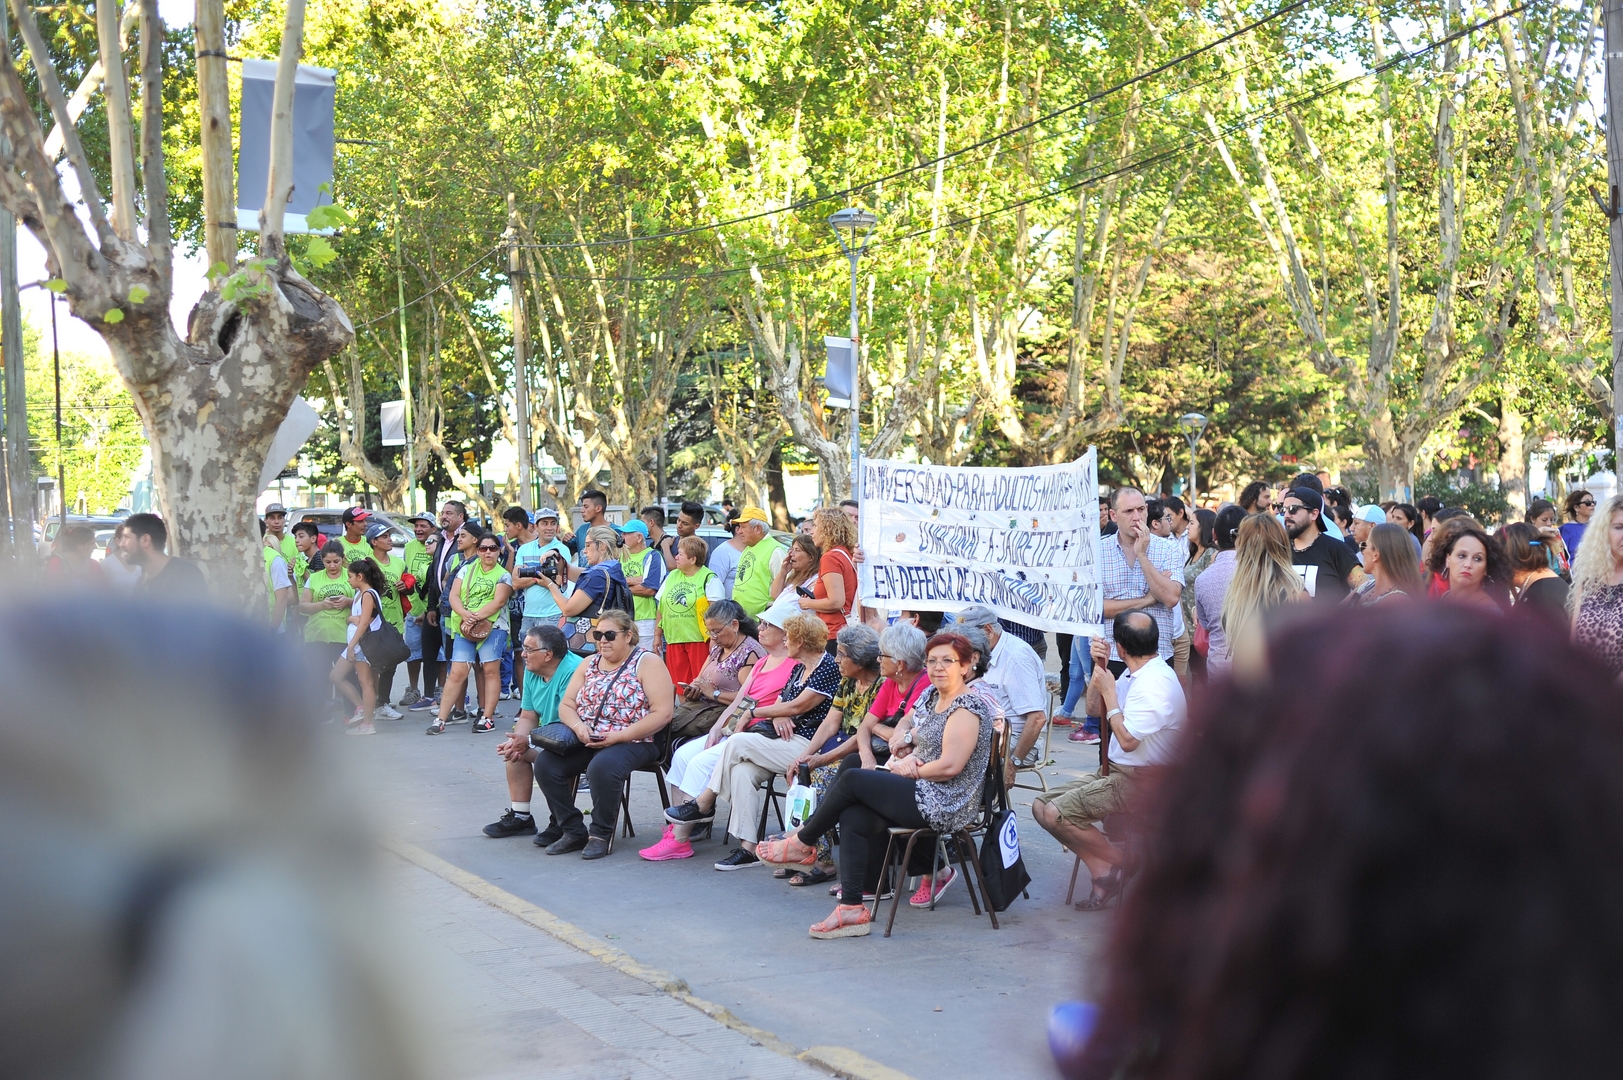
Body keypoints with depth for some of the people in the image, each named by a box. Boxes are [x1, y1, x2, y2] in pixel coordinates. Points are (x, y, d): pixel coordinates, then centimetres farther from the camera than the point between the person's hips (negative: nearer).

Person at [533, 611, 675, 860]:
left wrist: (619, 736, -20)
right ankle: (573, 832, -5)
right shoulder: (589, 665, 16)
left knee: (602, 766, -37)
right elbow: (566, 705, 15)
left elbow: (662, 713, -13)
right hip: (586, 742, 6)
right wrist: (578, 726, -10)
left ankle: (602, 834, -15)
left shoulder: (647, 663, -3)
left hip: (634, 742, -6)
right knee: (545, 762, -17)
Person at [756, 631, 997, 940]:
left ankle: (802, 843, 6)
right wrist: (904, 757, -5)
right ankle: (852, 909, -14)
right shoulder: (931, 696, 15)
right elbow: (907, 737, 19)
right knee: (853, 818, -11)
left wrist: (910, 770, -8)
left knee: (852, 780, -14)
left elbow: (949, 766, -22)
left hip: (946, 804, -9)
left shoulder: (966, 708, -14)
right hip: (926, 795, 9)